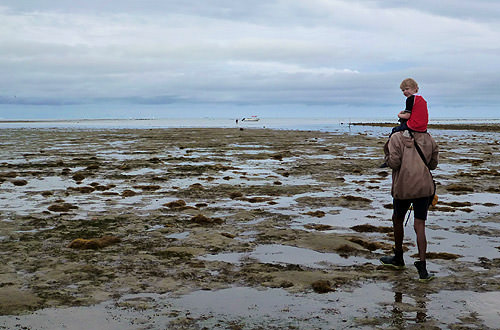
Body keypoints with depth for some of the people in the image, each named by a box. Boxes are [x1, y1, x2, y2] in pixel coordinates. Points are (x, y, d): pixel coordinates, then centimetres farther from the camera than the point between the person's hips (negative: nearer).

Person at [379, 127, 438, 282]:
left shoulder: (396, 138, -7)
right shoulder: (428, 139, 6)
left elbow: (394, 163, -13)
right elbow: (433, 164, 10)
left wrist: (387, 152, 5)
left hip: (403, 188, -2)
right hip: (424, 188, 3)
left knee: (397, 220, 19)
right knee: (419, 225, 1)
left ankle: (398, 258, 34)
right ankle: (422, 266, -10)